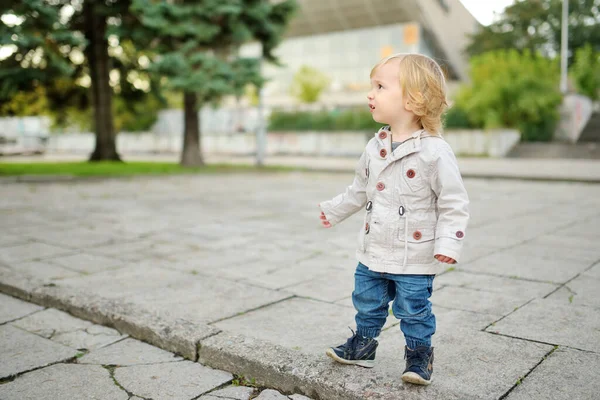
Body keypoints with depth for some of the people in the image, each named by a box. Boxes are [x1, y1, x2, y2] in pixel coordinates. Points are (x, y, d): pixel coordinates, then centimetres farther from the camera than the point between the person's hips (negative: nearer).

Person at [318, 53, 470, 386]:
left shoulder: (435, 152, -18)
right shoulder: (375, 147, 2)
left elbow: (454, 204, -15)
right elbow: (360, 190, 17)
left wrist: (448, 243, -24)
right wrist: (334, 210, 26)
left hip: (414, 257, -6)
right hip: (373, 252, 6)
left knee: (413, 310, 8)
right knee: (367, 302, 18)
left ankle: (419, 355, 29)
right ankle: (362, 346, 38)